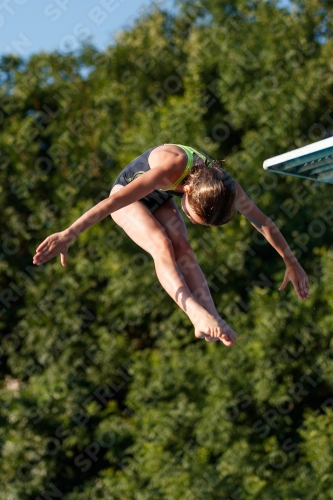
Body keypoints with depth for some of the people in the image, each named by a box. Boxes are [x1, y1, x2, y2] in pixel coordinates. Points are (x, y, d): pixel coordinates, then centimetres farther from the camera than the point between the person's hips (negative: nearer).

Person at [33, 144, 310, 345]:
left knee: (183, 249, -22)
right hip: (128, 195, -5)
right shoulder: (170, 167, -43)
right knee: (162, 245, -30)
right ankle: (197, 312, -48)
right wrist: (69, 234, -60)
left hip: (160, 199, 5)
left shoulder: (225, 186, -26)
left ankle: (211, 321, -36)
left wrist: (291, 263, -3)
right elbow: (114, 201, -52)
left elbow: (264, 222, -11)